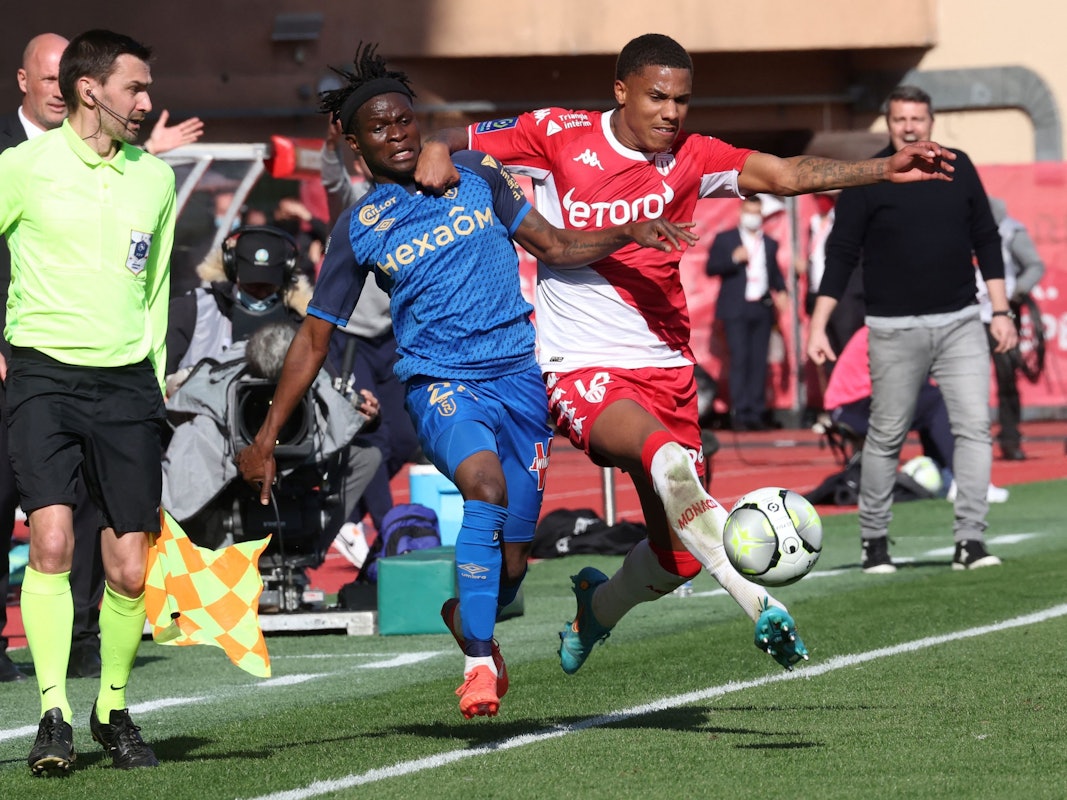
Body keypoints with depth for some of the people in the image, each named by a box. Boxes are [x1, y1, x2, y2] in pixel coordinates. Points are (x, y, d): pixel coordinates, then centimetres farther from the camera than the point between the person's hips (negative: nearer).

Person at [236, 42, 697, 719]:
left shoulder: (474, 175, 8)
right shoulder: (359, 229, 4)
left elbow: (556, 248, 15)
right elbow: (313, 339, 9)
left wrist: (629, 233, -3)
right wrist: (266, 439, 6)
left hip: (520, 375, 3)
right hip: (440, 381, -3)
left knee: (510, 560, 0)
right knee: (484, 481, -34)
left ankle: (466, 618, 36)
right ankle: (479, 661, -29)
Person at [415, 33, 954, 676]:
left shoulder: (691, 158, 1)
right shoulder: (560, 136, -3)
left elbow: (784, 174, -11)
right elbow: (459, 141, 5)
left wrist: (884, 169, -24)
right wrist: (436, 153, -20)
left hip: (665, 367, 4)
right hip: (579, 366, -4)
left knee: (679, 556, 6)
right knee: (666, 454, -35)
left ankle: (598, 607, 38)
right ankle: (760, 604, -39)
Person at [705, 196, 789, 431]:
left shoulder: (770, 244, 17)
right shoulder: (725, 239, 6)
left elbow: (775, 273, 19)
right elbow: (710, 268, 0)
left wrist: (781, 292, 0)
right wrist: (734, 259, -15)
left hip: (762, 310, 3)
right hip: (736, 309, -3)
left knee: (759, 362, 1)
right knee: (739, 359, -9)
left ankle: (757, 413, 2)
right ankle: (740, 413, -9)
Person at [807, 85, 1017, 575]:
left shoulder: (958, 169, 8)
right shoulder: (867, 181, -2)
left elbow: (986, 241, 13)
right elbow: (841, 255, -1)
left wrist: (1001, 311, 7)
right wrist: (818, 326, -7)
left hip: (960, 323, 3)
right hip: (895, 329, -2)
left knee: (974, 427, -9)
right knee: (886, 436, 3)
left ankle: (970, 540, -9)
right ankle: (873, 540, 17)